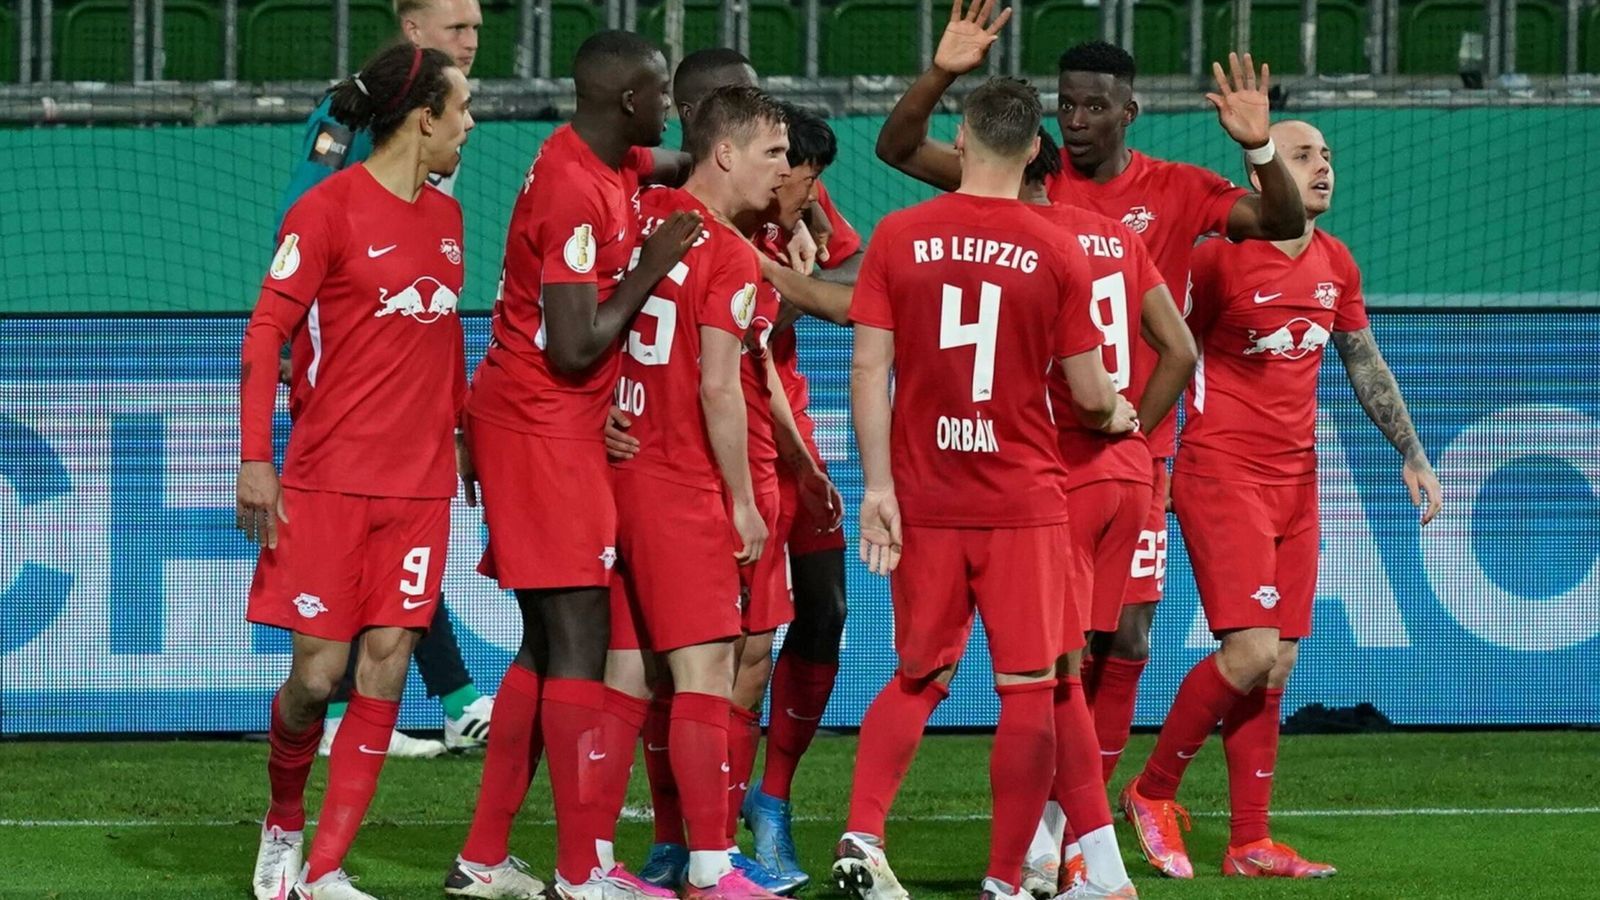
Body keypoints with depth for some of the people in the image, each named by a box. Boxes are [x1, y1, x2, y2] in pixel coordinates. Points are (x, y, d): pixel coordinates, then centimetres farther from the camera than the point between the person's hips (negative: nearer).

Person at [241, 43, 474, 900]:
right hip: (328, 480, -6)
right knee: (319, 673, -5)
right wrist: (255, 459, -15)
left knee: (385, 669, -2)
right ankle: (283, 824, 22)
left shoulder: (444, 216, 12)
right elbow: (265, 333, -9)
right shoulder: (329, 209, -8)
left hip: (419, 484, 6)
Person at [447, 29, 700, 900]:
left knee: (548, 640, 12)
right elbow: (576, 348, -24)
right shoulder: (577, 193, -20)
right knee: (580, 634, -9)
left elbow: (682, 169, 30)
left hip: (542, 426, 10)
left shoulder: (612, 164, 8)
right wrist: (649, 271, -14)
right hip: (544, 428, -10)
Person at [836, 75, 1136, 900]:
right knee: (1028, 690, 5)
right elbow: (1090, 394, 0)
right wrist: (1117, 414, 22)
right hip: (1023, 501, -2)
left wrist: (879, 485, -3)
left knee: (919, 678, 16)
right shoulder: (1056, 253, -5)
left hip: (925, 499, 2)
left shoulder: (898, 238, -2)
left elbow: (868, 370, -5)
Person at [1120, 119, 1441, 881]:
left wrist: (1413, 454, 14)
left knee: (1278, 662, 4)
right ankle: (1151, 794, 3)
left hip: (1295, 476, 7)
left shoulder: (1334, 263, 9)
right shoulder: (1221, 254, -12)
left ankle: (1250, 846, 8)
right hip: (1222, 471, -7)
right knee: (1252, 652, -16)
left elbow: (1365, 364, 20)